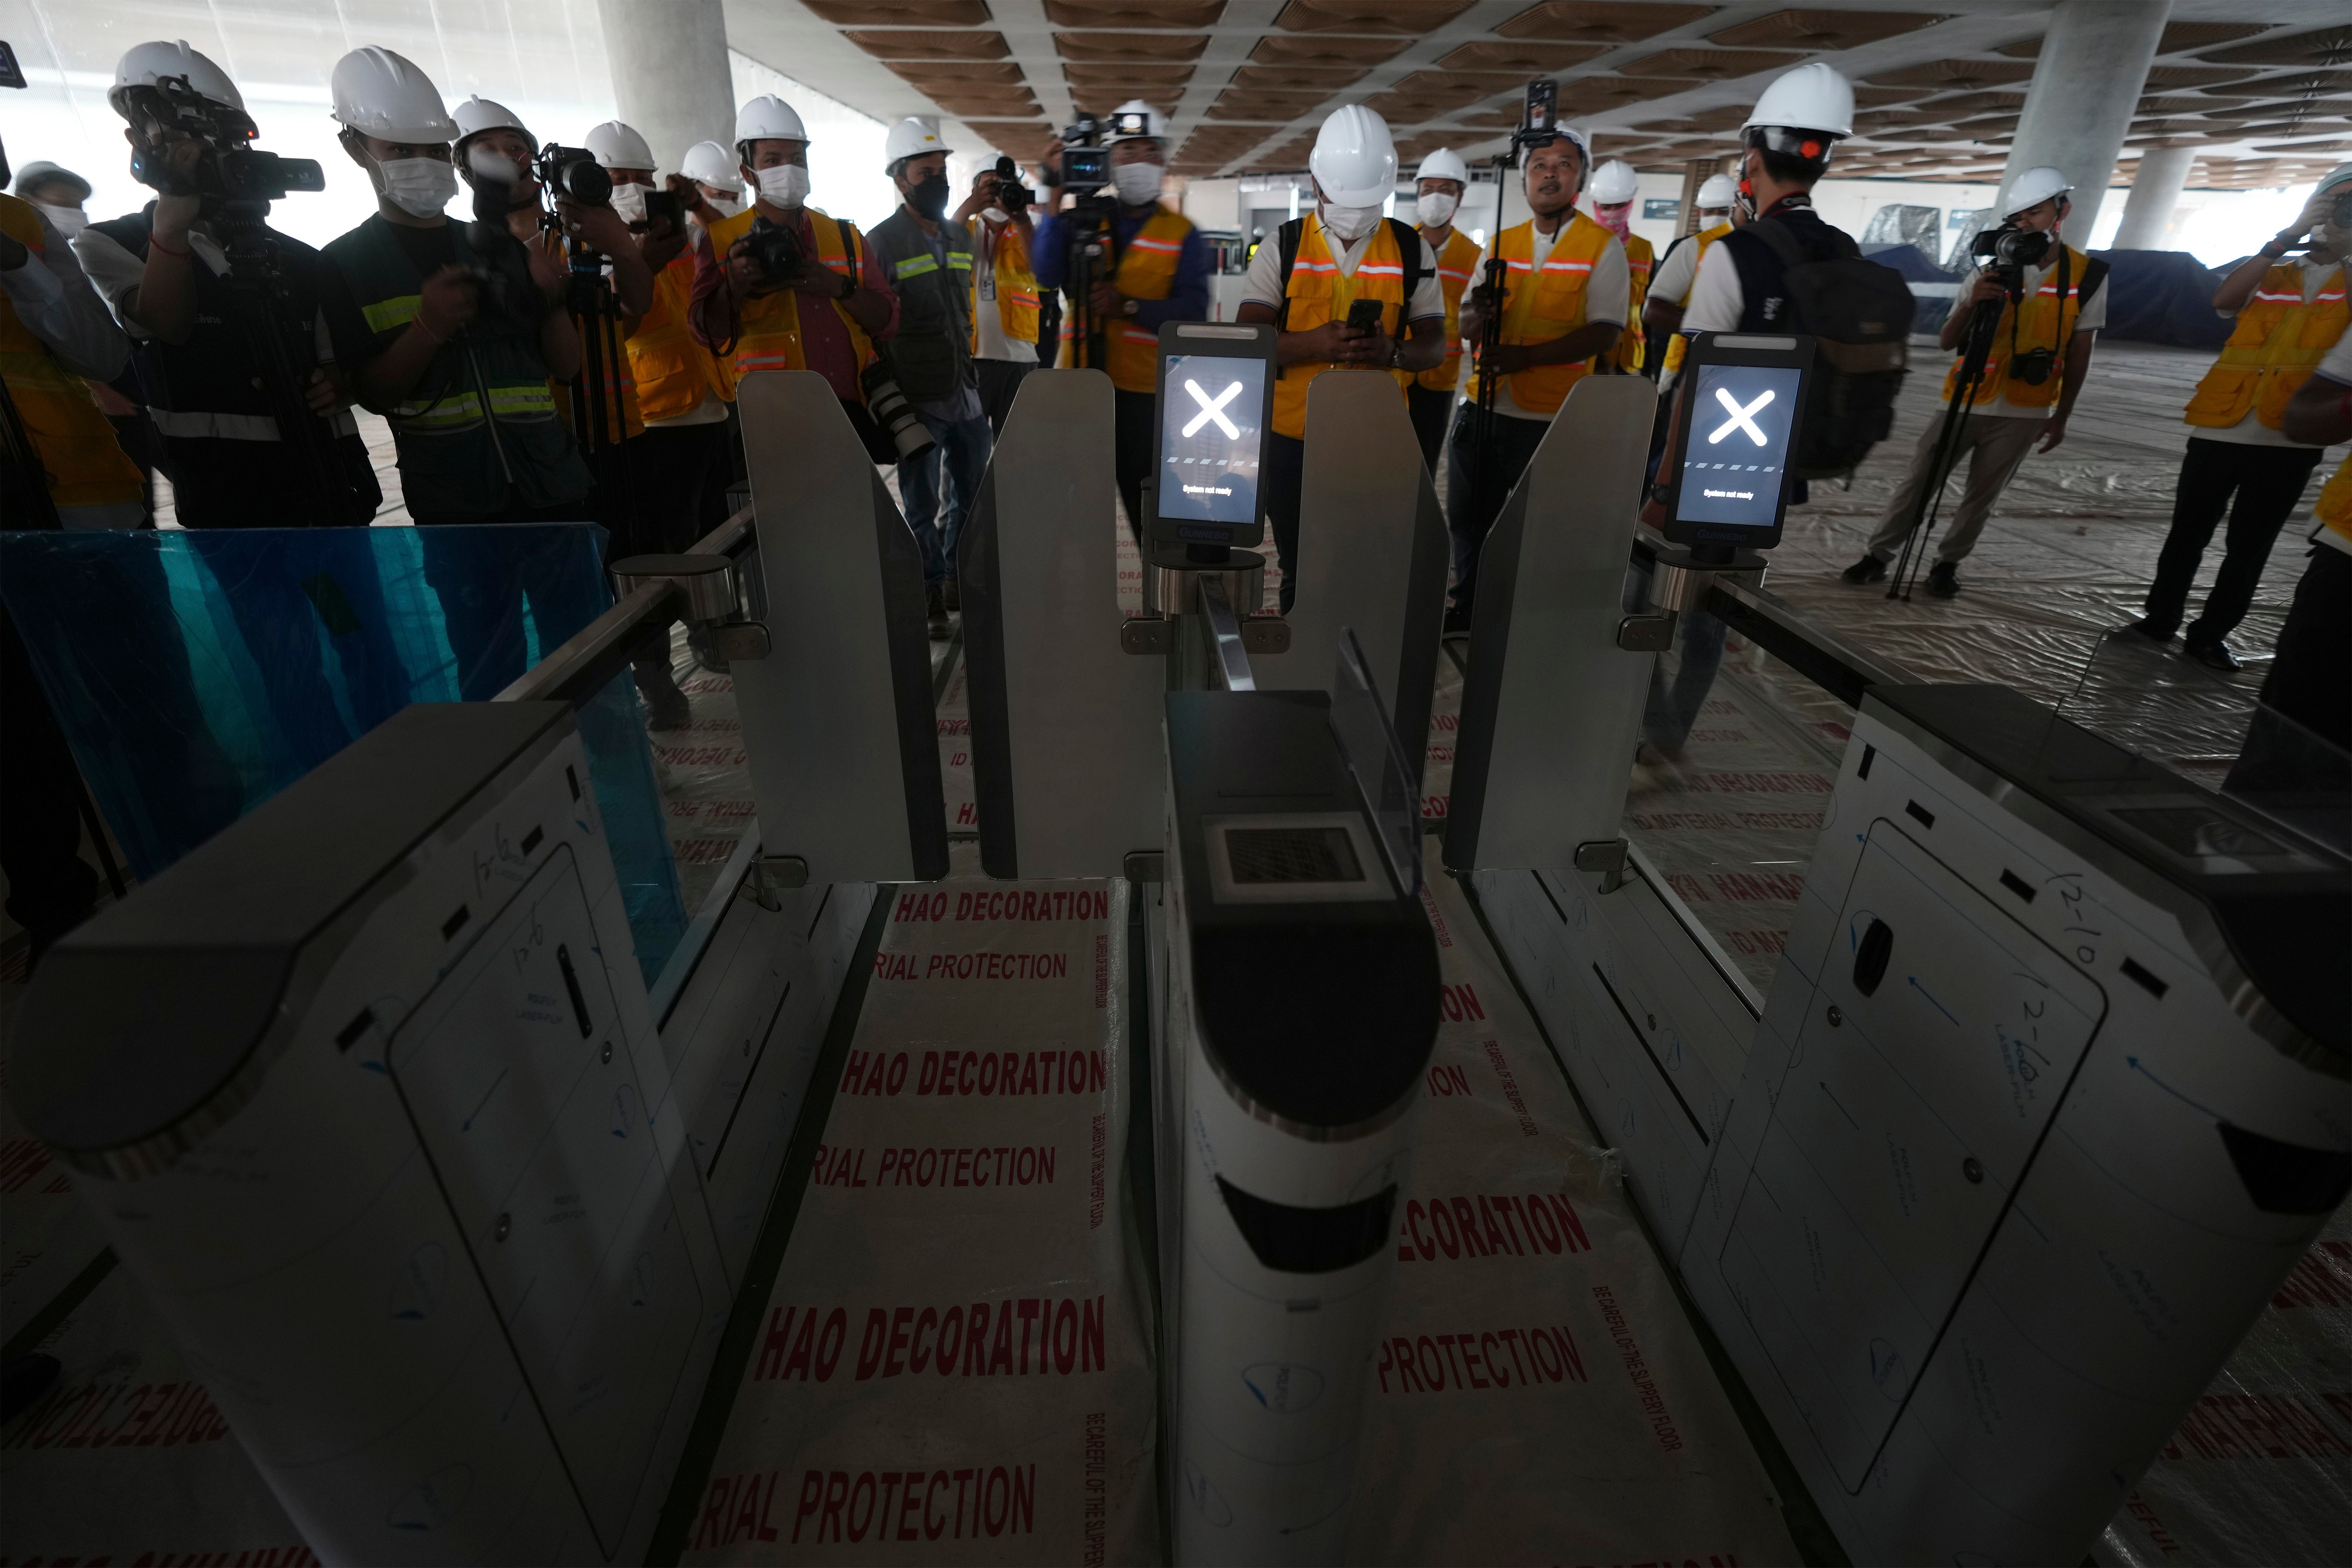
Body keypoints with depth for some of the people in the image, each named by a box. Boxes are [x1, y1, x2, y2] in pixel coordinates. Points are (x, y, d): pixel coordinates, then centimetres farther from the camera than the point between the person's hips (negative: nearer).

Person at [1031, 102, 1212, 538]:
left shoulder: (1183, 235, 5)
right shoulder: (1083, 219, 9)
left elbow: (1193, 313, -7)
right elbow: (1047, 276, -7)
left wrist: (1129, 306, -19)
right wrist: (1055, 196, -13)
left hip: (1146, 391, -2)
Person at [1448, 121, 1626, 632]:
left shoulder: (1603, 246, -2)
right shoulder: (1500, 243, 12)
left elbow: (1605, 333, -12)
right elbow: (1467, 329, 9)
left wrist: (1526, 356, -24)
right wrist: (1479, 313, -16)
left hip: (1549, 416, -4)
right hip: (1482, 405, 5)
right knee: (1468, 518, 12)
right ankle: (1470, 610, 30)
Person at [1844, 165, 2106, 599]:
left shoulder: (2089, 276, -1)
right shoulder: (1990, 274, -2)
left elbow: (2078, 355, 3)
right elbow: (1947, 342, -8)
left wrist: (2060, 417, 5)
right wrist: (1971, 305, -27)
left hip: (2024, 413, 0)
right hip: (1965, 403, 0)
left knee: (1981, 497, 6)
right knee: (1918, 483, 0)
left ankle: (1947, 564, 20)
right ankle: (1877, 555, 10)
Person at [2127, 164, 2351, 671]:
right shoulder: (2268, 274, 10)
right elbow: (2223, 300, -13)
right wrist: (2289, 235, -14)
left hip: (2291, 441, 1)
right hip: (2219, 429, 0)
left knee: (2249, 548, 5)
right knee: (2188, 533, 6)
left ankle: (2210, 634, 14)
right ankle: (2160, 619, 17)